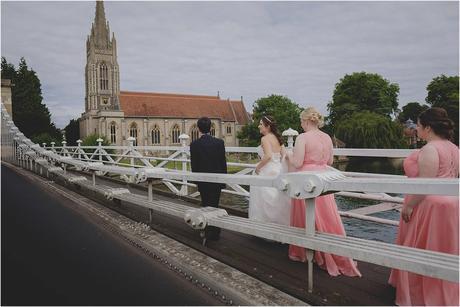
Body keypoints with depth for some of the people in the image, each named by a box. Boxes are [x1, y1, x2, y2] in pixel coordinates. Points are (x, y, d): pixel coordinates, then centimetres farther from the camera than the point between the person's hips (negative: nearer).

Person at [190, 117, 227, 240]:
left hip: (203, 180, -1)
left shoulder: (194, 145, -10)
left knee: (206, 205, 14)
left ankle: (208, 231, 21)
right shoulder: (219, 142, -7)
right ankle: (214, 232, 20)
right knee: (214, 205, 13)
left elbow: (193, 165, -5)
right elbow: (223, 162, -3)